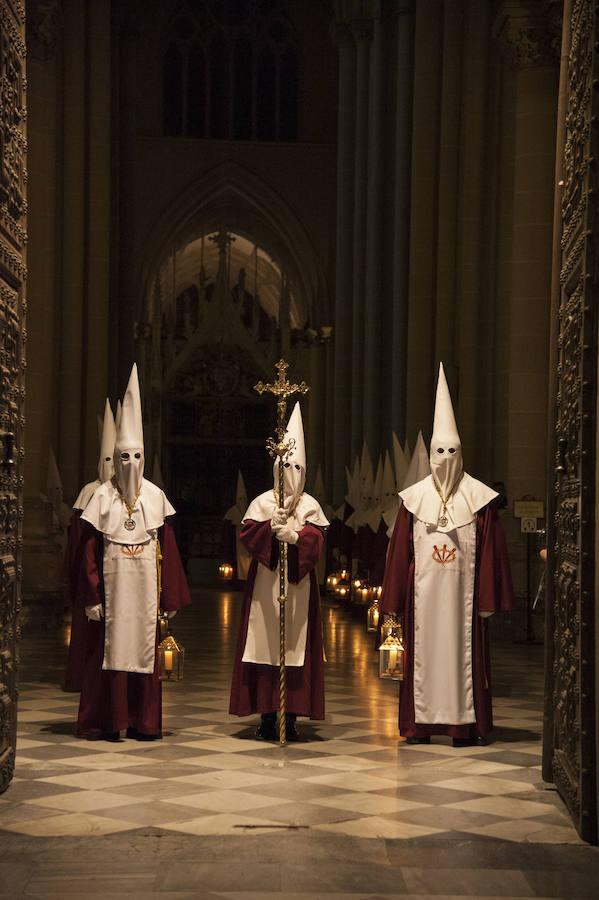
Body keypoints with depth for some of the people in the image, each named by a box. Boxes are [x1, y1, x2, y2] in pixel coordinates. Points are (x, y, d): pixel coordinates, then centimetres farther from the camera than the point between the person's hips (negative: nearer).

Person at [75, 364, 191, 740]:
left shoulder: (156, 496, 5)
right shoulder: (103, 497, -1)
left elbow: (167, 548, 4)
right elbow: (89, 550, -4)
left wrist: (170, 596, 1)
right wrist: (92, 595, -10)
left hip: (146, 586, 2)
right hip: (113, 585, -2)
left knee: (145, 649, 5)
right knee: (111, 649, 1)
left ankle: (143, 721, 13)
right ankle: (109, 721, 8)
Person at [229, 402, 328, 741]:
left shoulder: (310, 505, 6)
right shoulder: (262, 502, 6)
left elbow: (316, 538, -8)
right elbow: (248, 532, -5)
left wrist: (294, 536, -26)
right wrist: (271, 528, -21)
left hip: (298, 585, 0)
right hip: (265, 583, 0)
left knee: (295, 646, -1)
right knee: (265, 646, -1)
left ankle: (291, 717, 3)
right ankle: (267, 716, 4)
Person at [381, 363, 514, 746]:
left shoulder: (479, 497, 2)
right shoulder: (414, 498, 5)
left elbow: (490, 552, 0)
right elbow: (400, 552, 6)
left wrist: (488, 598, -4)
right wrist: (394, 601, 3)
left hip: (462, 591, -1)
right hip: (424, 592, 1)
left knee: (464, 654, 1)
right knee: (422, 654, 4)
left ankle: (464, 724, 6)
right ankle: (421, 724, 10)